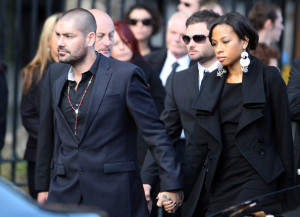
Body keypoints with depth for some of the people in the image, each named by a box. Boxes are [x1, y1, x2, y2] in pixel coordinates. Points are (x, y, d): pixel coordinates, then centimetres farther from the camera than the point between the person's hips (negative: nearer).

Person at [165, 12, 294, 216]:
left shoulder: (268, 77, -1)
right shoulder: (211, 82, 12)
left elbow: (283, 136, 0)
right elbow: (198, 143, 9)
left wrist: (286, 194, -3)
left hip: (255, 180, -4)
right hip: (216, 182, 4)